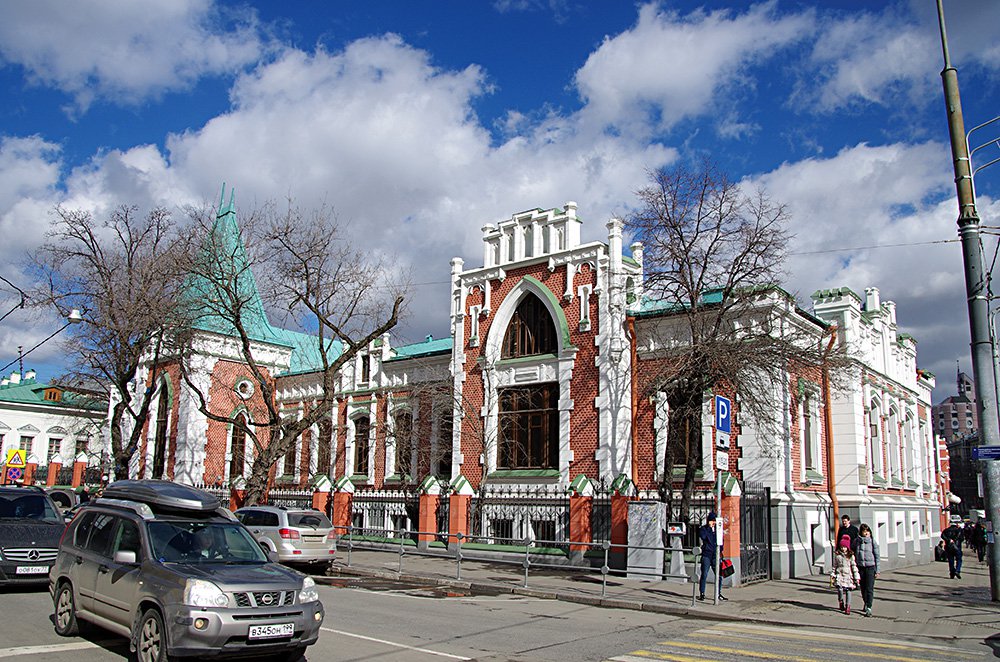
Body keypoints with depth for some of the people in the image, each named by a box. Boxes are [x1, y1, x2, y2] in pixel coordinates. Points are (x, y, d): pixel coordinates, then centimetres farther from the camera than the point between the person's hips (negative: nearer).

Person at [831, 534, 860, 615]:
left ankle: (848, 607, 8)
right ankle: (841, 602, 9)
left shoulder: (851, 556, 1)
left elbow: (854, 566, 3)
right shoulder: (837, 555, 5)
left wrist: (856, 577, 1)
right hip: (839, 574, 0)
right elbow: (834, 566, 11)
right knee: (840, 589, -15)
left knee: (848, 590, -2)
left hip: (848, 575, 0)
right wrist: (832, 575, 7)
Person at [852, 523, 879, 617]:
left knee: (869, 588, -8)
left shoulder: (873, 542, -3)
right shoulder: (856, 541, 2)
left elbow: (877, 556, 1)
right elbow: (853, 554, 11)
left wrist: (877, 570, -1)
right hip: (860, 567, 3)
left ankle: (869, 608, -7)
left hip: (870, 567, -2)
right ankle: (866, 603, 33)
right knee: (863, 588, 12)